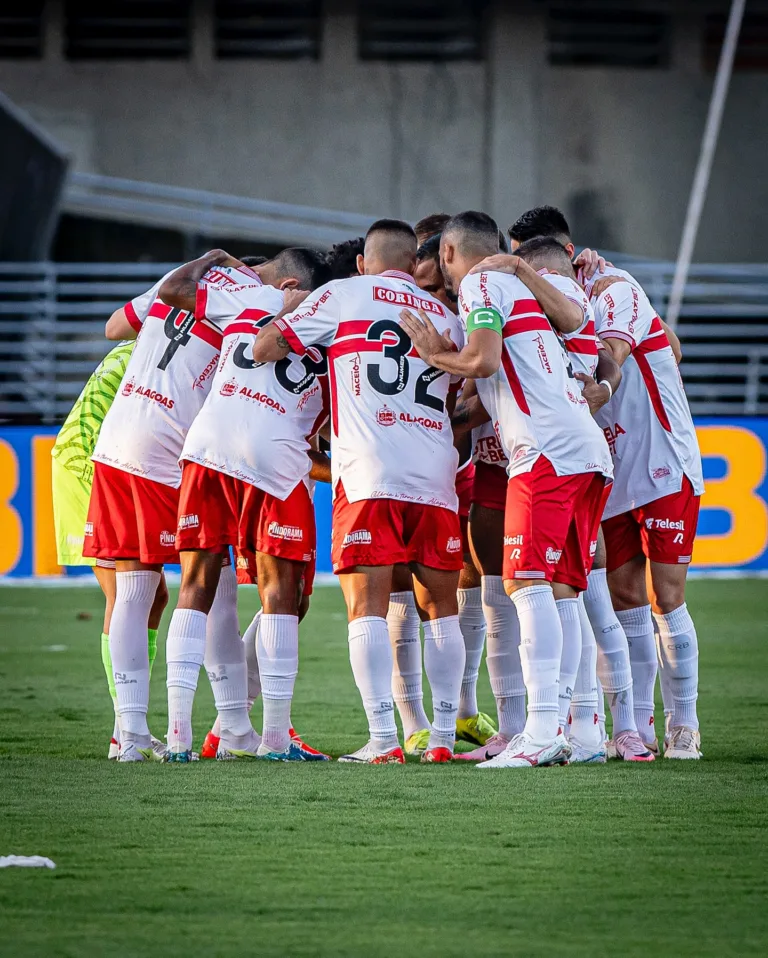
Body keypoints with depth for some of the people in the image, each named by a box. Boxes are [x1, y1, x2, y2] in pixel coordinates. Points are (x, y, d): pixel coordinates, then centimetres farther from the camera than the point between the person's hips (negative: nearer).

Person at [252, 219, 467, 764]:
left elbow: (264, 349, 7)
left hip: (369, 473, -4)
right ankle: (444, 736, 11)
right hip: (435, 473, 4)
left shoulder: (342, 295, 7)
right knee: (440, 605, 12)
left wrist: (287, 310, 25)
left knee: (368, 605, -5)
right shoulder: (445, 315, 21)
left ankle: (383, 739, -15)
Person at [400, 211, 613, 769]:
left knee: (529, 582, -14)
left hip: (548, 450, -9)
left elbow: (483, 361, -9)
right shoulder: (520, 288, 27)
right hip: (591, 450, 9)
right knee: (561, 588, 8)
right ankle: (561, 731, 4)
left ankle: (542, 731, -24)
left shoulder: (481, 284, 3)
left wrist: (435, 355, 7)